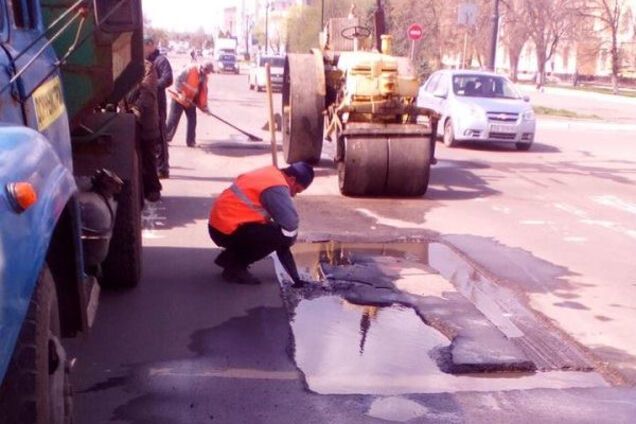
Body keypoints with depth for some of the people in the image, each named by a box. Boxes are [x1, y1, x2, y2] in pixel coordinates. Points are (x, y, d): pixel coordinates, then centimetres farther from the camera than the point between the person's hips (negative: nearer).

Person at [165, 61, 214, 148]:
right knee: (173, 120, -4)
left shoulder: (204, 78, 5)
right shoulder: (190, 70, -18)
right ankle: (164, 139, 6)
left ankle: (190, 141, 11)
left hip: (191, 101, 7)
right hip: (179, 98, -7)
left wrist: (204, 106, 1)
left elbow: (204, 92, 8)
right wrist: (180, 94, -26)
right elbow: (178, 80, -21)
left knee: (192, 120, 3)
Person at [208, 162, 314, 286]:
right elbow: (290, 223, -25)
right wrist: (289, 239, 1)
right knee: (281, 236, -15)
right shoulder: (276, 187, -17)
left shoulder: (271, 175, 14)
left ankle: (228, 257, 18)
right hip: (227, 230, -10)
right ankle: (235, 268, -4)